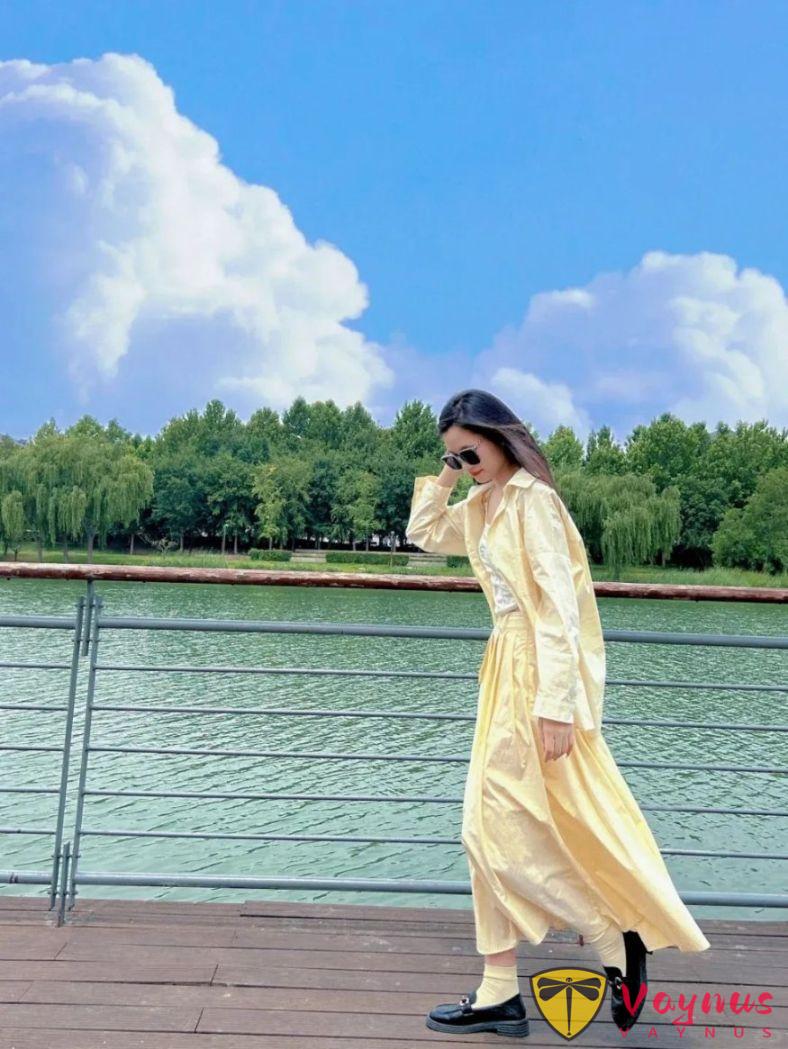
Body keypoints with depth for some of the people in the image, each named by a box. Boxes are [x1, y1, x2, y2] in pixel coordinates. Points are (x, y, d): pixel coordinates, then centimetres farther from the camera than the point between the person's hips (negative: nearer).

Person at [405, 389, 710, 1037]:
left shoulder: (531, 499, -15)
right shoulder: (482, 504, 11)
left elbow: (558, 604, -20)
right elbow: (423, 535, 25)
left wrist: (555, 703, -24)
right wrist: (440, 482, 9)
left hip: (541, 673, -9)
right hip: (509, 668, 9)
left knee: (507, 829, -3)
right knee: (498, 829, 10)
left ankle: (616, 940, 15)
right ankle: (500, 994, 20)